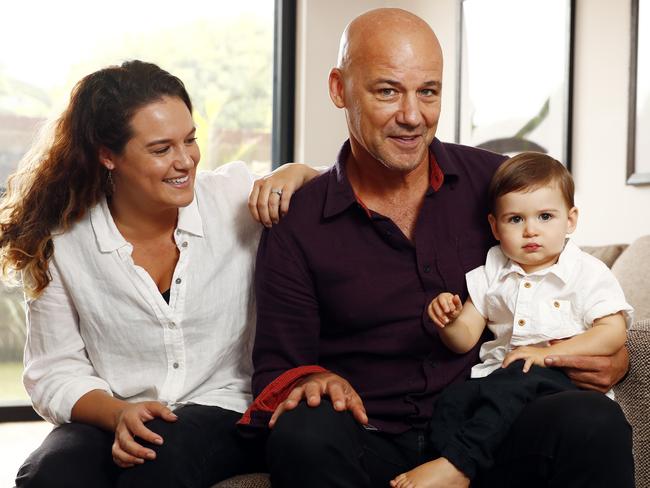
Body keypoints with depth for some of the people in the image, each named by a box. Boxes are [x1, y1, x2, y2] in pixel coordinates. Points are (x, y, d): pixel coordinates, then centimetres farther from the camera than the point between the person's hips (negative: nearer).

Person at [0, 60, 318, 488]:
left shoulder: (237, 196, 1)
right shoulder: (60, 247, 0)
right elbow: (55, 372, 1)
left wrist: (293, 174, -9)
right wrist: (119, 414, -19)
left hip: (225, 409, 0)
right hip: (109, 421, 1)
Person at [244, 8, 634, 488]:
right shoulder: (295, 227, 3)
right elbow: (277, 369, 4)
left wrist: (611, 356, -3)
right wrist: (309, 385, -20)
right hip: (369, 445, 0)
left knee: (594, 423, -30)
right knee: (304, 434, -34)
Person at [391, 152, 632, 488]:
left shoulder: (587, 273, 4)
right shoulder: (491, 275, 16)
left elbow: (614, 333, -7)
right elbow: (464, 340, 15)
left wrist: (549, 353, -17)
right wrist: (449, 321, -11)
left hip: (561, 376, -4)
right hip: (499, 372, 4)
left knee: (515, 381, -36)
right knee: (451, 401, -26)